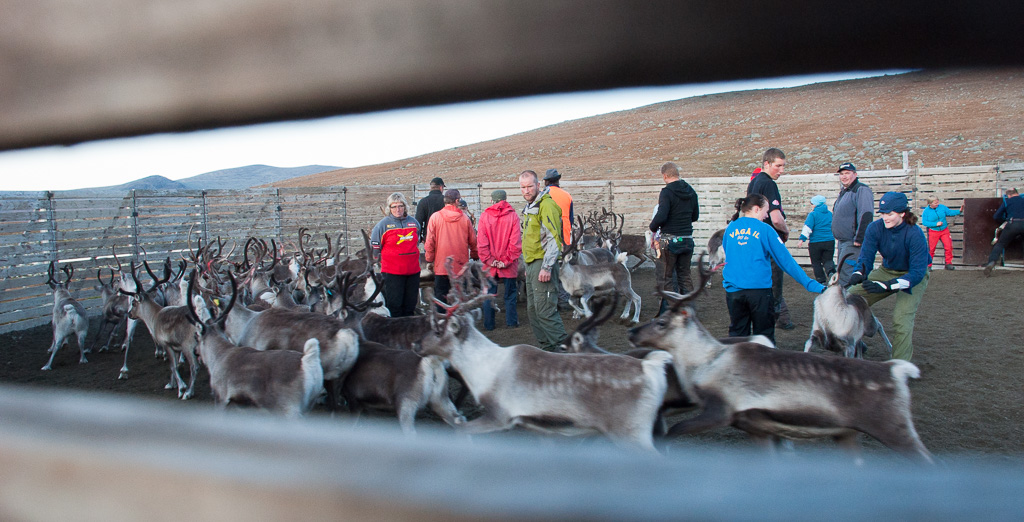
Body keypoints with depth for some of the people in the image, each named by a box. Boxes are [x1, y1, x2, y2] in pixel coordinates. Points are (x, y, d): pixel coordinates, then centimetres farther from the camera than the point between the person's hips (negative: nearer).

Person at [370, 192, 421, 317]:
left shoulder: (414, 223, 9)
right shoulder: (383, 224, -2)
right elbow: (375, 248, 4)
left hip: (413, 271, 4)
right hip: (392, 272, -4)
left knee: (410, 305, 8)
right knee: (394, 305, -3)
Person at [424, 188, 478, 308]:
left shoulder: (435, 217, -5)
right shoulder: (464, 218, -3)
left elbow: (430, 241, -3)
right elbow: (473, 241, 6)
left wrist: (429, 259, 9)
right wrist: (475, 256, 23)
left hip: (441, 266, -1)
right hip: (461, 266, 1)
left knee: (440, 295, 6)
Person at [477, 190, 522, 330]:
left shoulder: (484, 216, -4)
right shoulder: (513, 216, -6)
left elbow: (481, 242, -8)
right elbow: (516, 242, -11)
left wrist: (488, 260, -4)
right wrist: (507, 260, -6)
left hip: (490, 265, 1)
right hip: (509, 266, -1)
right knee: (510, 293, 12)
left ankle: (488, 324, 13)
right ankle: (511, 321, 17)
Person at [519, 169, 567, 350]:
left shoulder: (546, 205, -13)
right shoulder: (529, 207, 18)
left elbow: (553, 239, -20)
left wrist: (546, 267, -23)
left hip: (543, 263, -10)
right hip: (532, 264, 10)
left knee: (545, 311, -13)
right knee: (532, 310, 13)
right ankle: (547, 347, 21)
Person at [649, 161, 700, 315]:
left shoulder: (667, 192, -13)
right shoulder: (691, 191, 8)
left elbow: (661, 216, -22)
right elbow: (695, 216, 17)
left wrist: (652, 226, -4)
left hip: (670, 239, -6)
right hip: (687, 239, 6)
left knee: (666, 277, 1)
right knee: (685, 275, 14)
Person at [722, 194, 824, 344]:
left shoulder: (730, 228, 7)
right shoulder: (764, 229, -4)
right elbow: (785, 259, -3)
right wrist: (810, 284, 2)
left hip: (733, 290, 3)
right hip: (759, 289, -3)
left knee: (737, 333, 11)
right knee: (764, 334, 8)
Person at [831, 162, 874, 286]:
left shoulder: (861, 190, -11)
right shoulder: (843, 192, 20)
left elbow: (866, 216, -21)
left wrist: (859, 239, -24)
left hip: (853, 243, -10)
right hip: (842, 242, 10)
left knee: (845, 276, -15)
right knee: (841, 273, 14)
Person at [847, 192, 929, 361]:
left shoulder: (914, 234, -30)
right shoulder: (875, 228, -19)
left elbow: (917, 272, -33)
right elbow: (866, 257, -18)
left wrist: (887, 286, -45)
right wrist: (858, 274, -42)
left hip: (914, 275, -5)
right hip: (887, 270, 5)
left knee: (902, 319, -24)